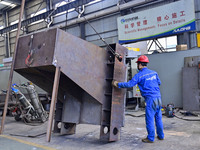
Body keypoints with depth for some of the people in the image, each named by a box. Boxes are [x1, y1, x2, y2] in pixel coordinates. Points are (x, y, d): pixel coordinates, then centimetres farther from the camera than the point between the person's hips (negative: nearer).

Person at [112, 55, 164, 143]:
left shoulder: (139, 75, -8)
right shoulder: (154, 72, 11)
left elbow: (129, 84, -13)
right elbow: (159, 82, 23)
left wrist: (118, 84, -3)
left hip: (150, 99, -7)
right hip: (158, 97, 7)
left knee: (150, 119, 2)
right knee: (158, 118, 16)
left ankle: (151, 138, 11)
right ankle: (161, 136, 27)